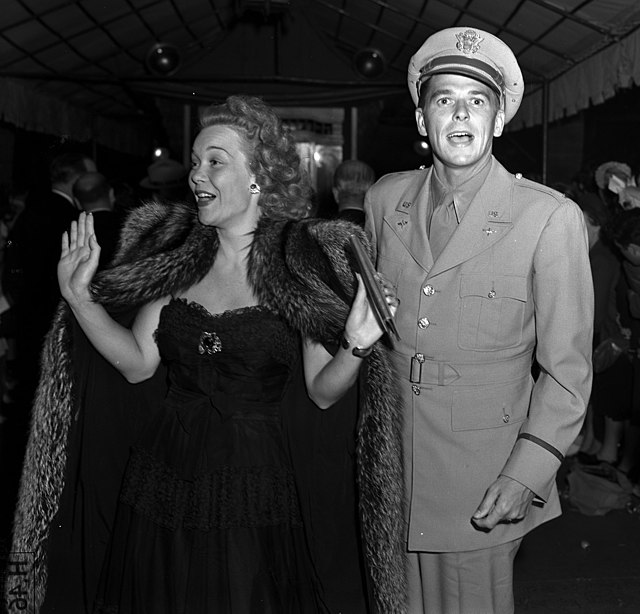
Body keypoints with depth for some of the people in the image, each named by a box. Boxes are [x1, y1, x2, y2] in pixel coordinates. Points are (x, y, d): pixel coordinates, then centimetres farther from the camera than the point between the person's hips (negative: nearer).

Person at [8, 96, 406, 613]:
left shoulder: (305, 261, -7)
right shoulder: (174, 253, 2)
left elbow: (322, 392, -6)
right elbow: (138, 363, 1)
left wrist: (355, 345, -24)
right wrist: (80, 297, -7)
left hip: (260, 503, -3)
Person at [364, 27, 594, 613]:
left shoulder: (550, 218, -11)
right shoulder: (385, 198, 3)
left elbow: (567, 371, -8)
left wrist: (527, 474, -14)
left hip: (482, 489, -3)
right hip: (389, 473, 4)